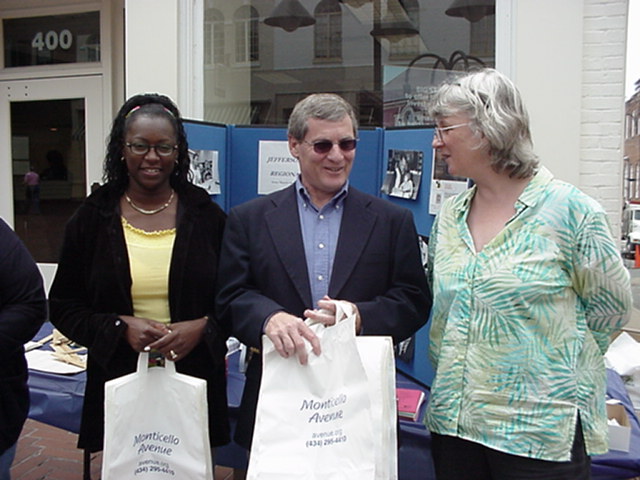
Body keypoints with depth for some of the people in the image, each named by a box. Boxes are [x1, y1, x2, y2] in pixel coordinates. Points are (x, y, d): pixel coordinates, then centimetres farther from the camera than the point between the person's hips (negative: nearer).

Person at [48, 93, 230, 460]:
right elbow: (63, 307, 5)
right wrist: (120, 327, -11)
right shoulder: (92, 218, 3)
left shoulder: (206, 216, 2)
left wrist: (202, 328, -14)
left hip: (193, 385, 0)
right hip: (119, 386, 1)